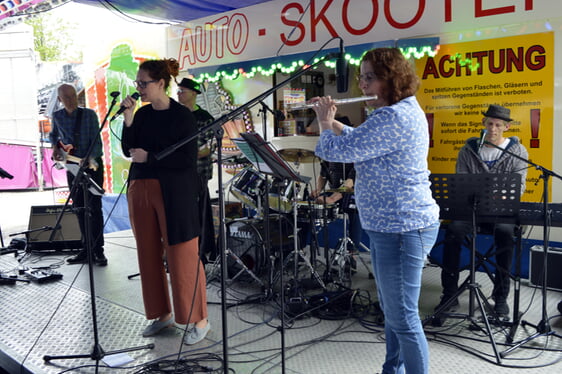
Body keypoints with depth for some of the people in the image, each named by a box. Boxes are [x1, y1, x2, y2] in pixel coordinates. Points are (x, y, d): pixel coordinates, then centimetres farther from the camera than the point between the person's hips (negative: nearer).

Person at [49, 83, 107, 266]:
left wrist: (89, 159, -31)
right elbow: (53, 134, 20)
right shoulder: (57, 116, 1)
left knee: (94, 207, -8)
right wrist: (55, 146, 1)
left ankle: (98, 250, -4)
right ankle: (87, 249, 17)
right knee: (79, 209, 8)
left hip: (92, 164, -4)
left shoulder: (89, 114, -10)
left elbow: (97, 142, -15)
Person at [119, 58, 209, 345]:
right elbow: (128, 150, 7)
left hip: (174, 193, -6)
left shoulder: (181, 115, -7)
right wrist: (128, 120, -5)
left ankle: (199, 320, 8)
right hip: (141, 191, 7)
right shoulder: (142, 114, 10)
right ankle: (163, 313, 25)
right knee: (149, 254, 10)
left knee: (182, 256, -4)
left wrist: (149, 157, -16)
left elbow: (188, 158, -13)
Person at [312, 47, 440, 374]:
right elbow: (360, 139, 24)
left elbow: (337, 150, -21)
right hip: (393, 225, 11)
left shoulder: (393, 117, -22)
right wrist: (333, 121, 12)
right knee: (393, 310, 22)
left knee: (403, 317, 0)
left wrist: (324, 124, -2)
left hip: (401, 228, -11)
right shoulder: (404, 110, 13)